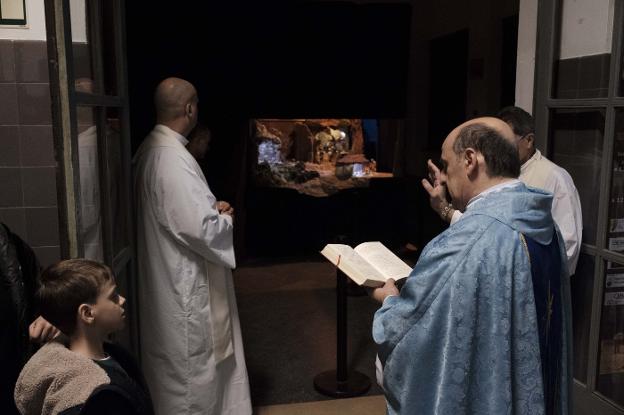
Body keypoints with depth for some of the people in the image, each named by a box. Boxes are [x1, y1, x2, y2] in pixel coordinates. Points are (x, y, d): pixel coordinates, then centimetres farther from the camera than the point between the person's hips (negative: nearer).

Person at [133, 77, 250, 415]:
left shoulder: (152, 149, 5)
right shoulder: (174, 159, -25)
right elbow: (202, 229, -28)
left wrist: (211, 207, 5)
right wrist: (226, 218, -8)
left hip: (168, 278, 10)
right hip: (184, 285, -10)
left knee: (176, 362, 24)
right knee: (192, 363, 7)